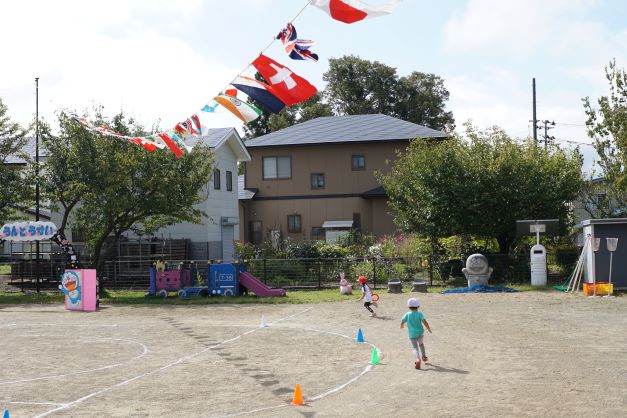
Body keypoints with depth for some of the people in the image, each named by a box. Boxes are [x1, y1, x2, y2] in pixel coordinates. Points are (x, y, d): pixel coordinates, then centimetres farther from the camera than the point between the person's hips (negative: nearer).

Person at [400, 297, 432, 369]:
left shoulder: (407, 315, -1)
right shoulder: (420, 314, -5)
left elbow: (402, 322, 4)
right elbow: (425, 322, -15)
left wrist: (402, 326, 29)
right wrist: (429, 329, 0)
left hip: (412, 334, -1)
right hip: (420, 333, 1)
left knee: (415, 347, -8)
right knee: (421, 343, 30)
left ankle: (418, 359, -33)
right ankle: (424, 356, 36)